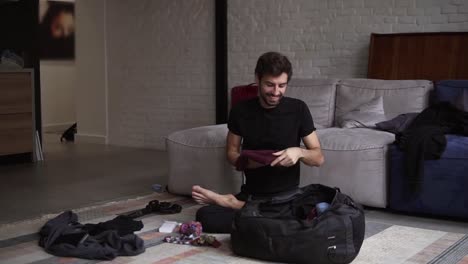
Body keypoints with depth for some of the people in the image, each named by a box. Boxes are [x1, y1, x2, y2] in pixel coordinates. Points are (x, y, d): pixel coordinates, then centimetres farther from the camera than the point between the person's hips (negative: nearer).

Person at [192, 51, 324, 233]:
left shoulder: (298, 109, -4)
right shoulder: (241, 111, 0)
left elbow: (319, 157, 0)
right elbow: (231, 152, 9)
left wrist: (299, 152, -22)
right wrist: (245, 161, -14)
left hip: (288, 195, 1)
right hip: (251, 195, -1)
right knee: (204, 215, -26)